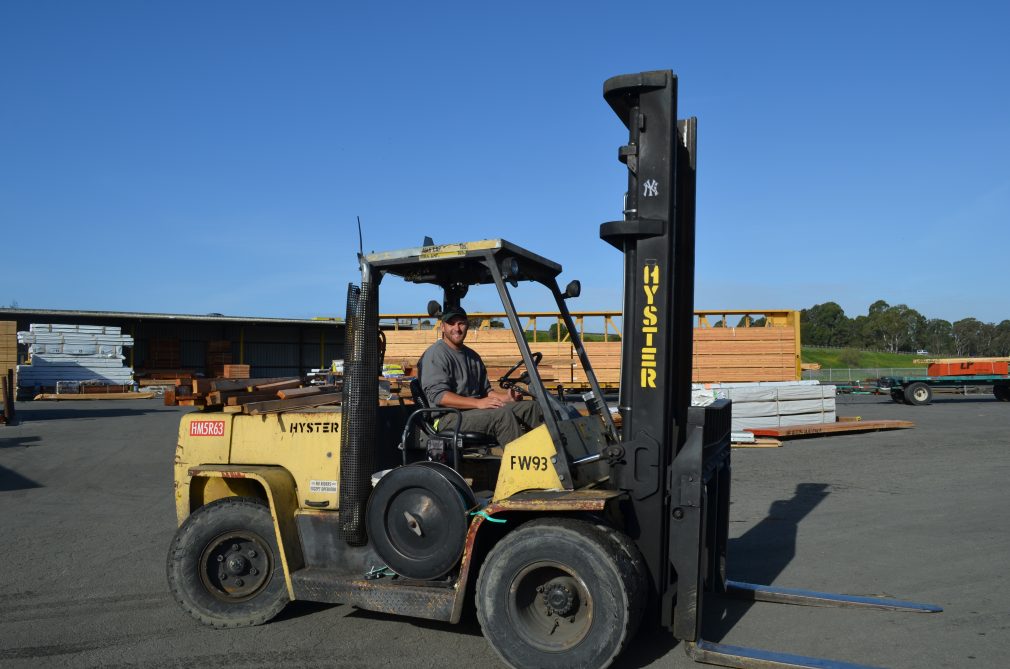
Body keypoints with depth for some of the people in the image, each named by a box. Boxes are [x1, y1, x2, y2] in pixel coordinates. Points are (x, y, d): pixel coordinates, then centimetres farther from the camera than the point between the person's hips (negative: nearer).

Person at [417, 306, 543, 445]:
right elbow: (438, 395, -18)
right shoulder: (436, 354, -6)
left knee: (531, 407, -6)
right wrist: (478, 403, -25)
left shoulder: (472, 355, 20)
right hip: (449, 417, -8)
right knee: (503, 414, -30)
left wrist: (506, 396, 1)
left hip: (474, 410, 8)